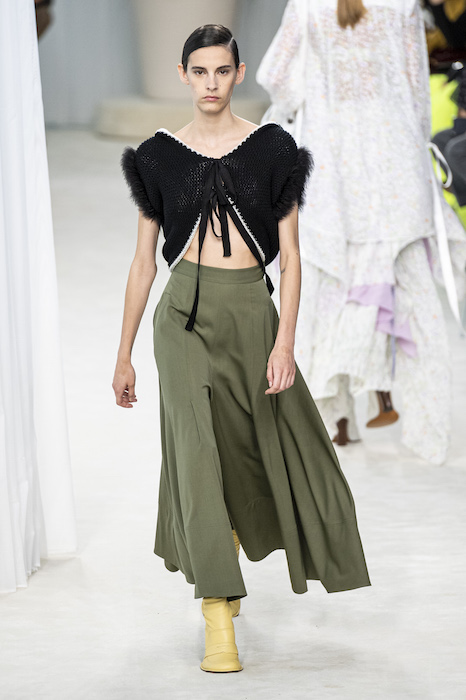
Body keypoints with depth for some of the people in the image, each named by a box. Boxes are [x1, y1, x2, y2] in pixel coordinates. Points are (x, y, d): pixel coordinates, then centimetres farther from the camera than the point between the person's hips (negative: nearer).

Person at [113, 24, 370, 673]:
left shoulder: (272, 149, 3)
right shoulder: (160, 155, 5)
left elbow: (290, 253, 0)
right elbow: (143, 260, 9)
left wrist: (285, 342, -10)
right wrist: (124, 354, 8)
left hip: (252, 311, 1)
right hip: (186, 314, -1)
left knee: (257, 451, 10)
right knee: (198, 451, -12)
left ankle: (223, 573, 38)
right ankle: (218, 620, -12)